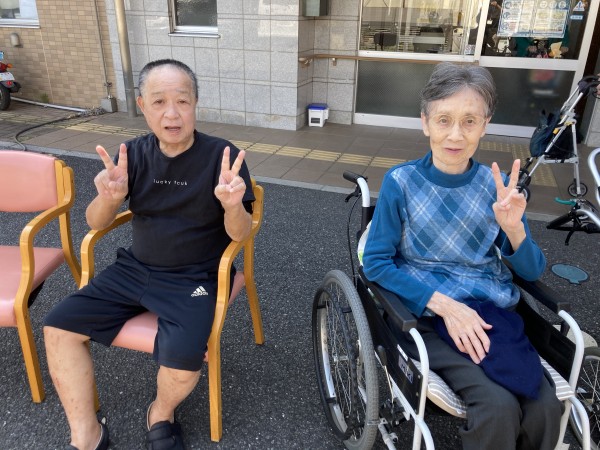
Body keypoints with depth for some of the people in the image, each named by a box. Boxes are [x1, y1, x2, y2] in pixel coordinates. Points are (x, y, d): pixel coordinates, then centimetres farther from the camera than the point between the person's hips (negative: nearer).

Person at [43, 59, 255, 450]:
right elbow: (96, 224, 0)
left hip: (194, 279, -4)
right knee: (59, 327, -5)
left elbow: (239, 235, -14)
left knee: (183, 360, -27)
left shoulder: (223, 156, -12)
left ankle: (161, 415, 10)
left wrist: (232, 205, -37)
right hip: (134, 270, 5)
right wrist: (110, 198, -24)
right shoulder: (136, 153, 0)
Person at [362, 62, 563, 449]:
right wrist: (444, 304, -17)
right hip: (428, 314, -3)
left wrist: (513, 227, -16)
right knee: (498, 407, -23)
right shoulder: (401, 182, -8)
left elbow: (533, 271, 5)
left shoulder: (497, 185, 1)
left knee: (545, 407, -18)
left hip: (494, 312, 4)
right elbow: (376, 262, -7)